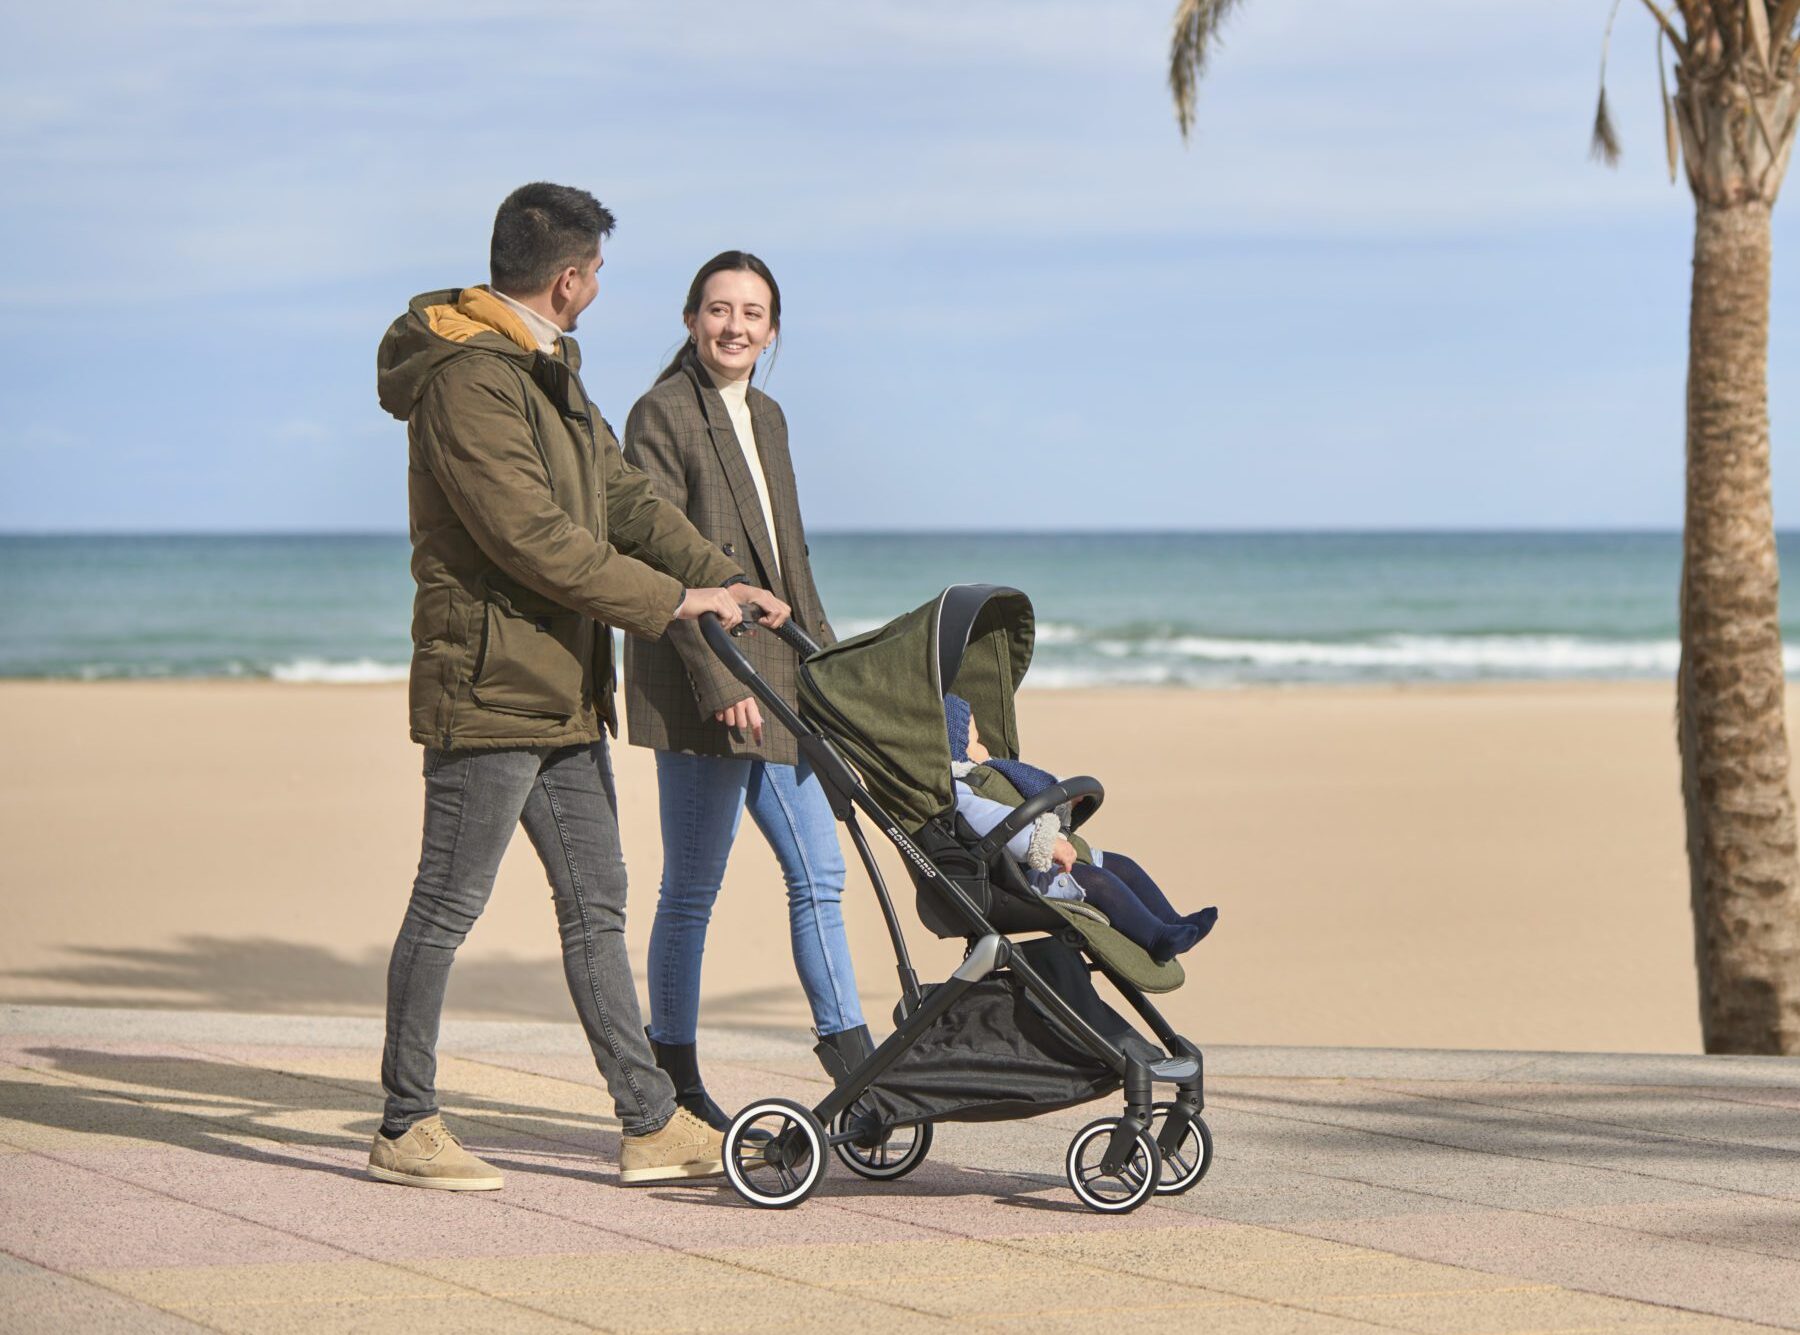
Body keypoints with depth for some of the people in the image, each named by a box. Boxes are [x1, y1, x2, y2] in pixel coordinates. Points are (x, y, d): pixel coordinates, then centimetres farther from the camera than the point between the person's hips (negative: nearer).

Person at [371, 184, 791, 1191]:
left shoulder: (548, 371, 18)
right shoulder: (468, 380, -16)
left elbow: (621, 493, 18)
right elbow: (533, 537, -23)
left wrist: (726, 578, 6)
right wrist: (673, 601, -18)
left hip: (565, 694, 10)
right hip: (489, 690, -10)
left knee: (597, 906, 10)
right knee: (446, 910, -2)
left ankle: (653, 1125, 14)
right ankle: (407, 1130, 7)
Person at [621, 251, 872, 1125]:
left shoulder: (766, 418, 17)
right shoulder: (662, 415, -8)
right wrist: (721, 682, -22)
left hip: (772, 687, 8)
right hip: (698, 688, -8)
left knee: (817, 871, 9)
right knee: (692, 888, -1)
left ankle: (848, 1051, 15)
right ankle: (673, 1078, 8)